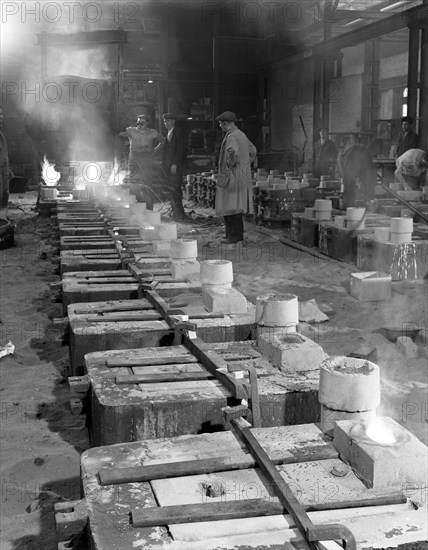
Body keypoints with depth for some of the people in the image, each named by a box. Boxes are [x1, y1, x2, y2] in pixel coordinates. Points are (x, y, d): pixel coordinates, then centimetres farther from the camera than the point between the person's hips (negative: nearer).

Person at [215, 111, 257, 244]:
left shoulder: (232, 136, -16)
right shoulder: (241, 134, 14)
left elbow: (233, 151, -37)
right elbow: (253, 150, 26)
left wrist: (230, 165, -22)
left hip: (232, 177, -10)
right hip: (243, 176, 10)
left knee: (229, 207, -5)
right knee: (236, 207, 14)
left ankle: (234, 235, -3)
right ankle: (237, 234, 18)